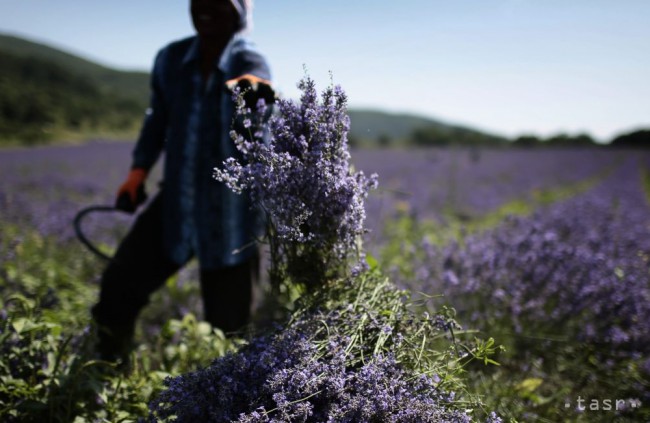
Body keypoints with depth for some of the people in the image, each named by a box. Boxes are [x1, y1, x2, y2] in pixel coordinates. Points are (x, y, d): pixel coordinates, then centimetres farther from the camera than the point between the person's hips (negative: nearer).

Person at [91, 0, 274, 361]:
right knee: (119, 285, -2)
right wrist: (139, 169, 10)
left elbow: (254, 77, -37)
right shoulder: (171, 59, 2)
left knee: (231, 321, 6)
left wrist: (248, 85, -60)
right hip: (176, 202, 4)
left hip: (232, 210, -4)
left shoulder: (249, 62, -12)